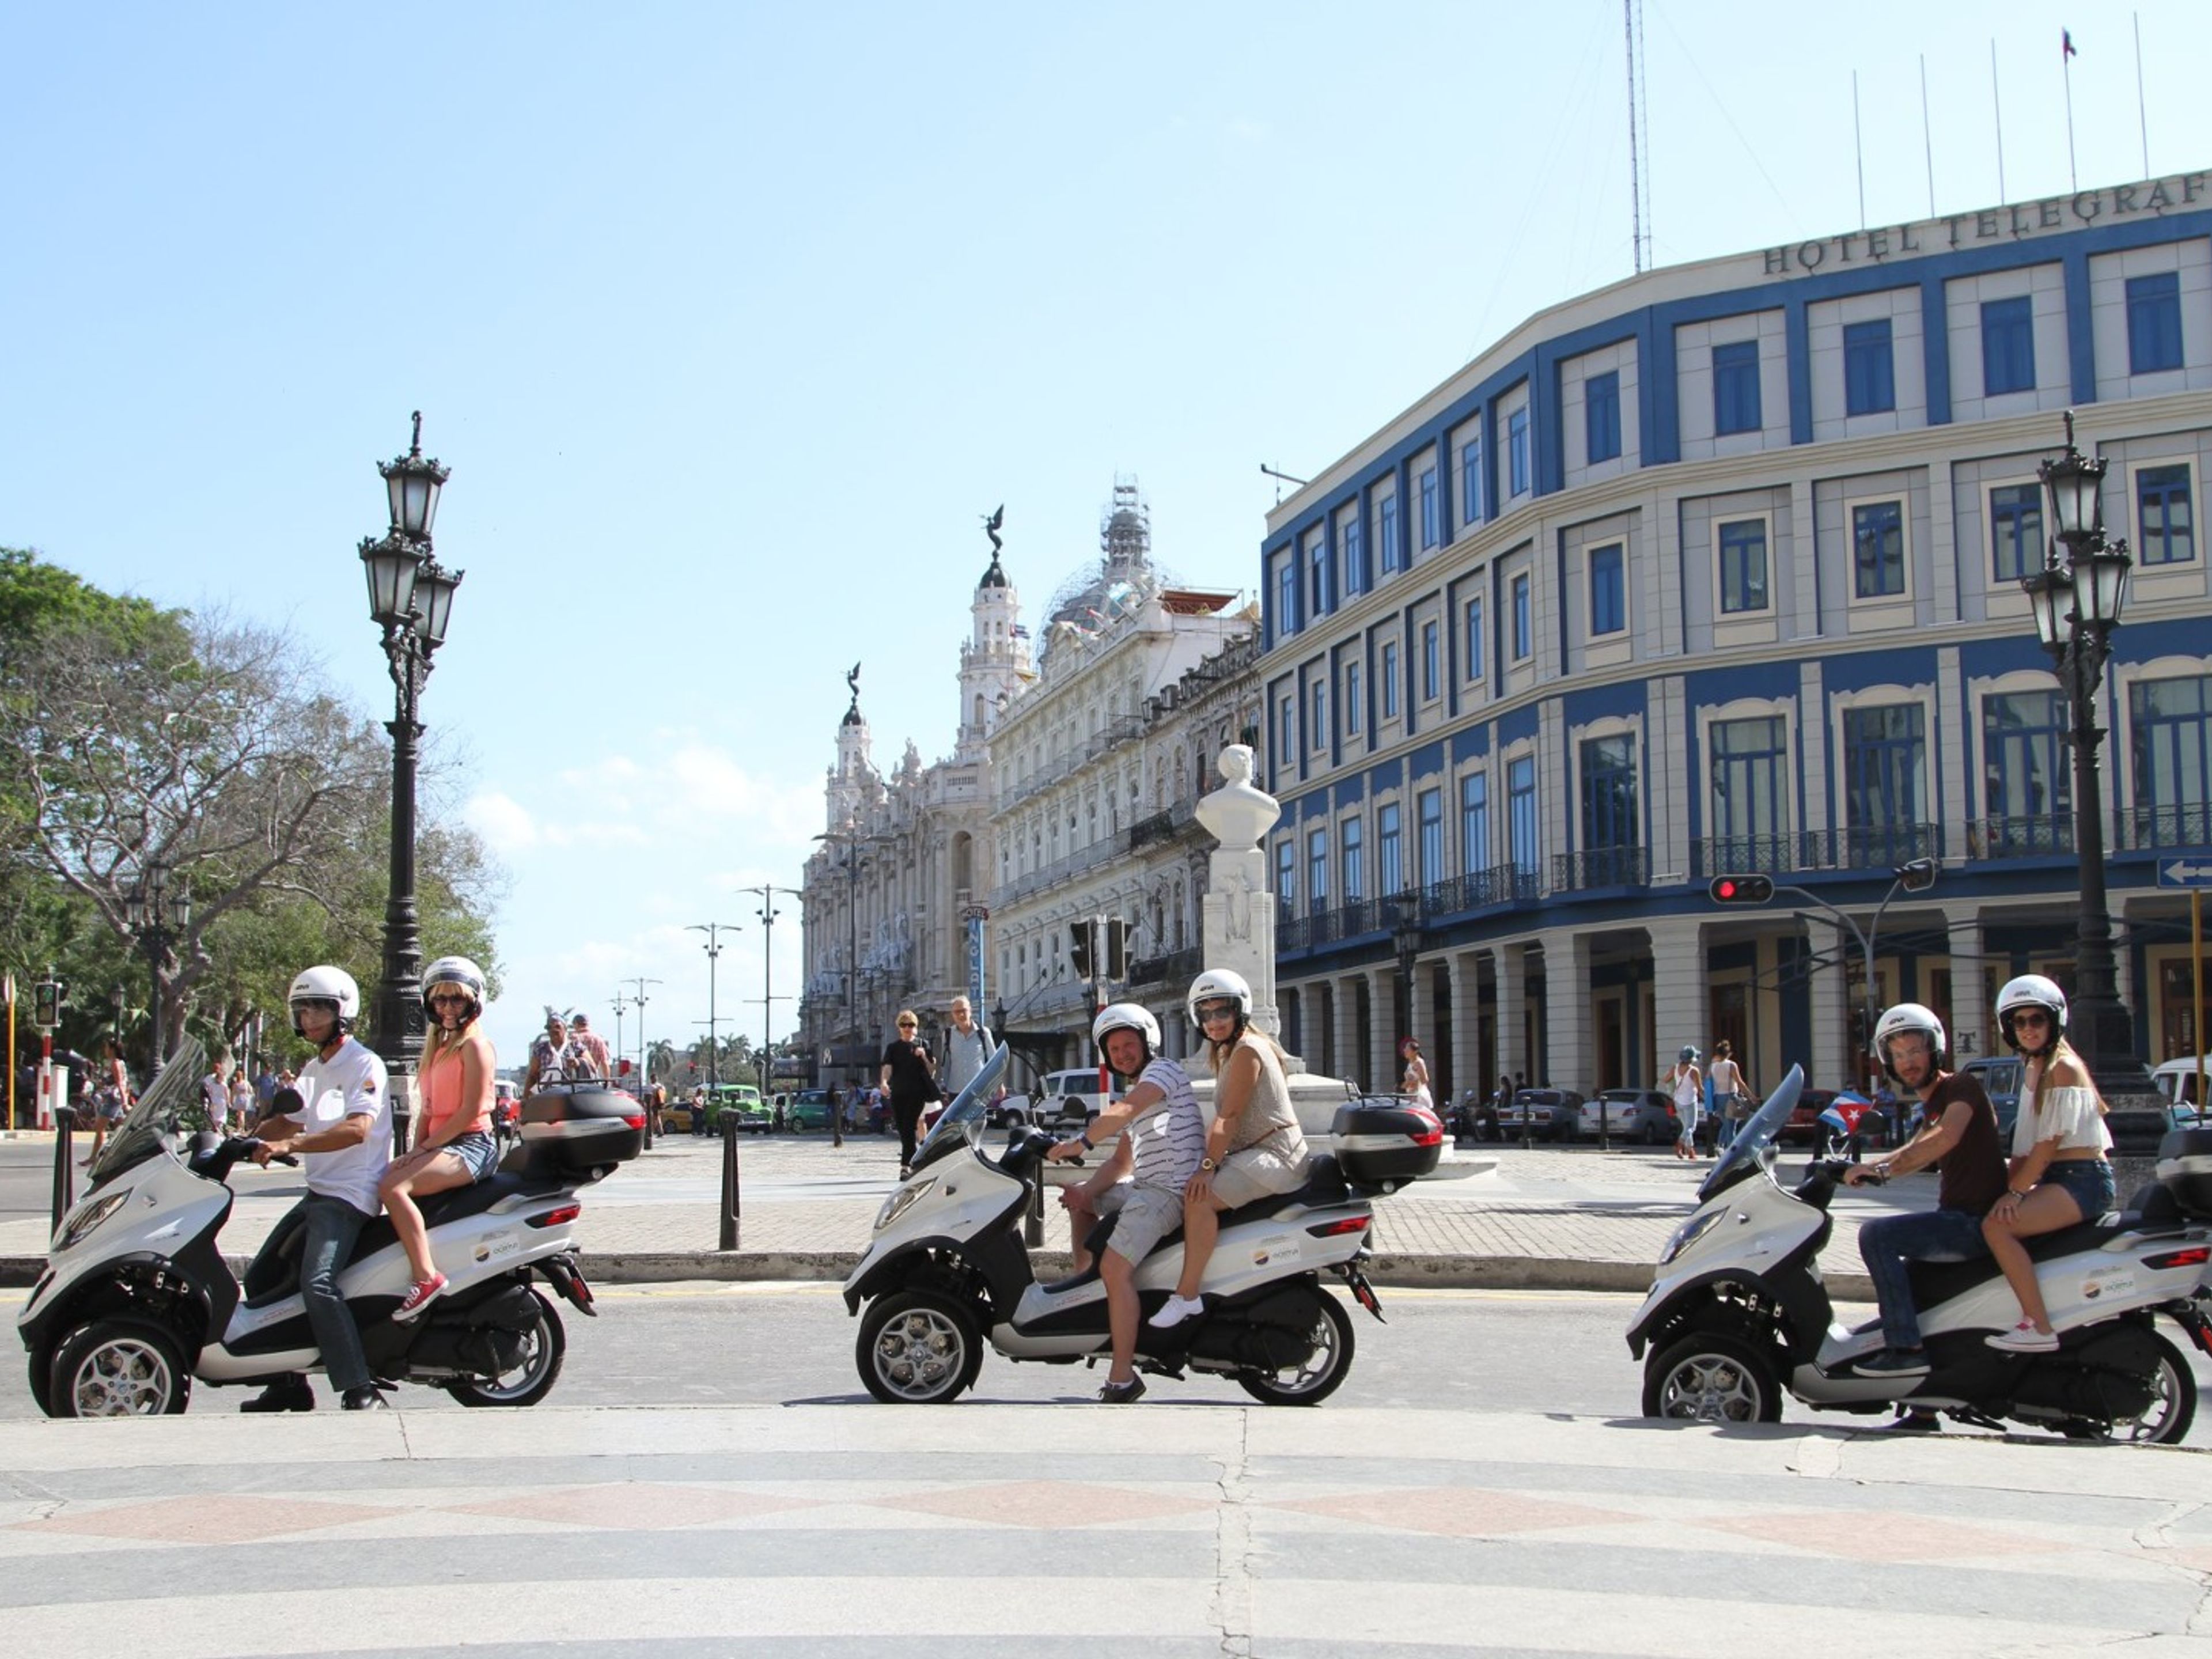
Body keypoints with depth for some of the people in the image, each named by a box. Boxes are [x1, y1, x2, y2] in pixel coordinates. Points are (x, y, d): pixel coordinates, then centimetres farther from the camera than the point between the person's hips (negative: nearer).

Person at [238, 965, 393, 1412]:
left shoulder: (364, 1065, -10)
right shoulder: (312, 1071, 19)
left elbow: (356, 1129, -24)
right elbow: (288, 1123, 24)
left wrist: (288, 1145, -33)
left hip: (349, 1194, -10)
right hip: (318, 1192, 10)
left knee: (317, 1283, -27)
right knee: (260, 1278, 11)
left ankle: (360, 1393, -29)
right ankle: (289, 1384, 19)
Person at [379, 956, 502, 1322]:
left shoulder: (475, 1045, -7)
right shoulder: (437, 1047, 21)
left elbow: (470, 1110, -15)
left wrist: (426, 1147, -14)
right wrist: (416, 1148, 3)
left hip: (472, 1145, -9)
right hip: (441, 1145, 9)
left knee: (393, 1186, -28)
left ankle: (426, 1275, -31)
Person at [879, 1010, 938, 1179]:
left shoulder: (923, 1045, 7)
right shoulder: (893, 1047, 9)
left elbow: (932, 1071, 6)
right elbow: (887, 1067, -6)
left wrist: (924, 1057, -12)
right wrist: (884, 1082, -25)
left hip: (917, 1093, -3)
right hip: (898, 1093, 3)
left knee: (909, 1128, -14)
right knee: (902, 1129, 5)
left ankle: (906, 1166, -17)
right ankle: (915, 1163, 21)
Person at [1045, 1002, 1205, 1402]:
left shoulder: (1163, 1070, -4)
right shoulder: (1138, 1090, 26)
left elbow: (1125, 1110, -24)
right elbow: (1122, 1162, 19)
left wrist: (1080, 1143, -29)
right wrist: (1088, 1191, 3)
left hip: (1170, 1188, -11)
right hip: (1144, 1186, 11)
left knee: (1116, 1268, -24)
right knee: (1079, 1198, 27)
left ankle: (1122, 1379, -24)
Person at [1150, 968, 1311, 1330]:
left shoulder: (1247, 1050, -11)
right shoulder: (1228, 1051, 20)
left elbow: (1230, 1117, -19)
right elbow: (1223, 1119, 21)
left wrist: (1208, 1166, -24)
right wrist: (1200, 1158, 13)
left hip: (1274, 1154, -11)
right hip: (1252, 1152, 11)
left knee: (1200, 1199, -27)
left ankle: (1187, 1296, -28)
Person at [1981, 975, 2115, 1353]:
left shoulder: (2063, 1068, -11)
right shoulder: (2032, 1069, 17)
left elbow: (2051, 1141, -17)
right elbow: (2025, 1141, 16)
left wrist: (2017, 1192, -18)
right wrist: (2009, 1187, 5)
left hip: (2083, 1180, -10)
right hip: (2057, 1179, 10)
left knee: (1997, 1226, -25)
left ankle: (2039, 1328, -26)